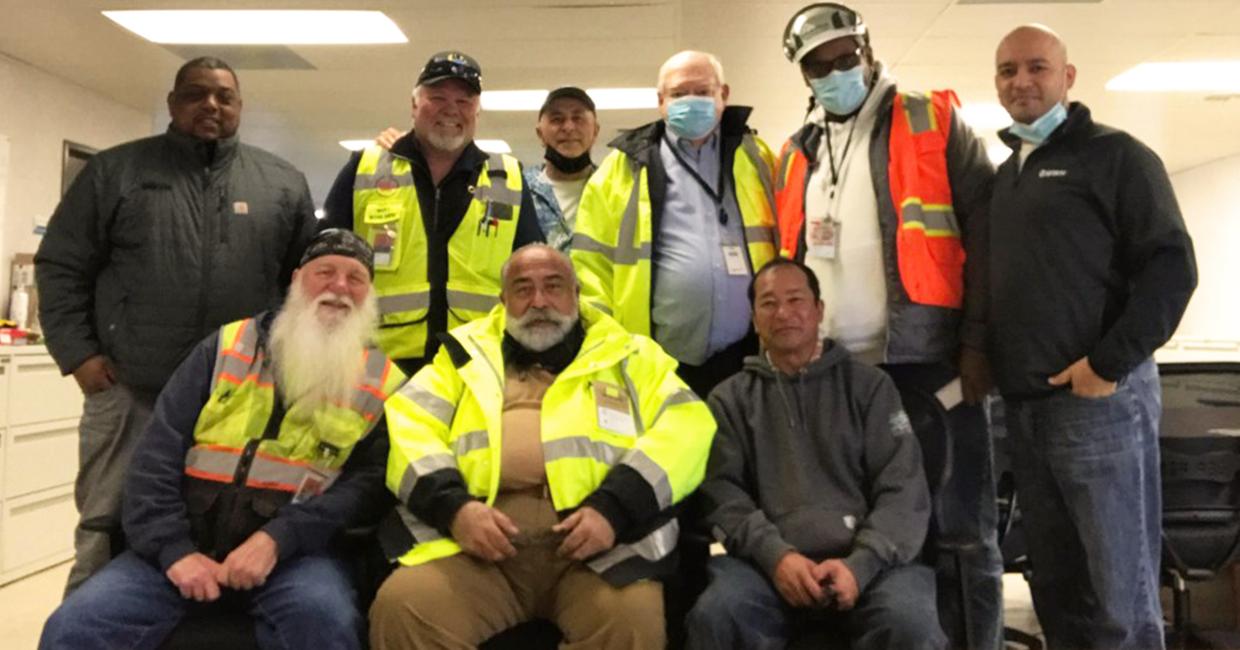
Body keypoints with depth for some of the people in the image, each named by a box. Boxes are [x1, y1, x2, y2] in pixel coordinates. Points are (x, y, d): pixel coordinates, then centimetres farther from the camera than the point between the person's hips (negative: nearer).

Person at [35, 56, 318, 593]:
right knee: (106, 527, 7)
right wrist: (77, 353, -3)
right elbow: (60, 265, 6)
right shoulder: (115, 171, 7)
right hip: (129, 392, 0)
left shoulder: (282, 184, 9)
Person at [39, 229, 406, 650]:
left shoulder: (381, 382, 3)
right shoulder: (227, 347, 9)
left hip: (296, 551, -2)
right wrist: (174, 549, -7)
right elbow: (158, 454, 5)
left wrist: (278, 539, -18)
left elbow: (371, 479, -7)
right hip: (190, 542, 2)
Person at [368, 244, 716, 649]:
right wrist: (452, 505, -10)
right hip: (481, 540, 2)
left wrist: (615, 506, -11)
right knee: (401, 607, -24)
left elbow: (687, 426, 5)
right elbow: (407, 426, 9)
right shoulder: (467, 354, 23)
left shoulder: (628, 356, 19)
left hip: (596, 543, -1)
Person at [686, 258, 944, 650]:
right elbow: (723, 493, 3)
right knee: (715, 615, -29)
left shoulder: (869, 385, 13)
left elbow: (903, 490, 5)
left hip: (867, 561, 0)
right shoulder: (730, 399, 15)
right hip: (769, 561, 0)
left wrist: (859, 564, -11)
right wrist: (775, 555, -15)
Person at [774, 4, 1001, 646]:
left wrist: (977, 341, -11)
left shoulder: (934, 125, 4)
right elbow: (786, 260, 18)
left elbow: (983, 232, -4)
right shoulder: (796, 155, 17)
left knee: (958, 531, 3)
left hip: (927, 360, -4)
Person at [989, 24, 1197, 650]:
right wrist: (987, 361, 11)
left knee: (1121, 591, 0)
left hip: (1098, 398, -7)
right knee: (1055, 585, 14)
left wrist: (1109, 364, -16)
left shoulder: (1114, 154, -2)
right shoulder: (1004, 176, 18)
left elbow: (1171, 266, -10)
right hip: (1024, 404, 7)